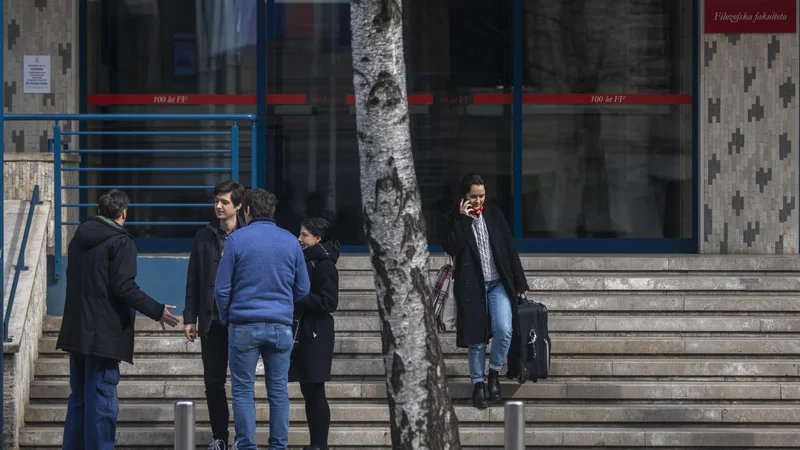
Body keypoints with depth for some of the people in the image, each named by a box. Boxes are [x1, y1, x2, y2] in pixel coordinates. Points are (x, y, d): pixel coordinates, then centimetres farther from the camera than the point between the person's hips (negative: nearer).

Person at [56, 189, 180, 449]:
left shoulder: (79, 239, 13)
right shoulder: (121, 243, -11)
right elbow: (124, 287, -18)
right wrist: (156, 311, -9)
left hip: (76, 331, 8)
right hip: (105, 335, -8)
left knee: (79, 398, 15)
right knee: (102, 402, -6)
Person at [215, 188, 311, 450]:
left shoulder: (237, 239, -5)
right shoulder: (290, 242, 5)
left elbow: (222, 288, -3)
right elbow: (302, 288, 10)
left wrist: (226, 319, 11)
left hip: (244, 325, -3)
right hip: (281, 326, 3)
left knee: (243, 391, 4)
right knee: (279, 391, 8)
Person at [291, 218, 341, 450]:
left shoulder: (325, 265, -12)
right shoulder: (306, 261, 15)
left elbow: (329, 302, -19)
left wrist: (297, 298, -18)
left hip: (316, 336, -9)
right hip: (301, 333, 9)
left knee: (315, 391, -5)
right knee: (308, 391, 9)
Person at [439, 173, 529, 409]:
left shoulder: (494, 214, 8)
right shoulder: (452, 219, -1)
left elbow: (510, 248, 10)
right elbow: (451, 248, -17)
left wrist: (519, 282, 8)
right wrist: (463, 219, -16)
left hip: (498, 283, 2)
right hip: (471, 286, -2)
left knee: (503, 330, -16)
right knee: (476, 339, 1)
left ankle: (494, 373, 6)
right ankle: (478, 385, 13)